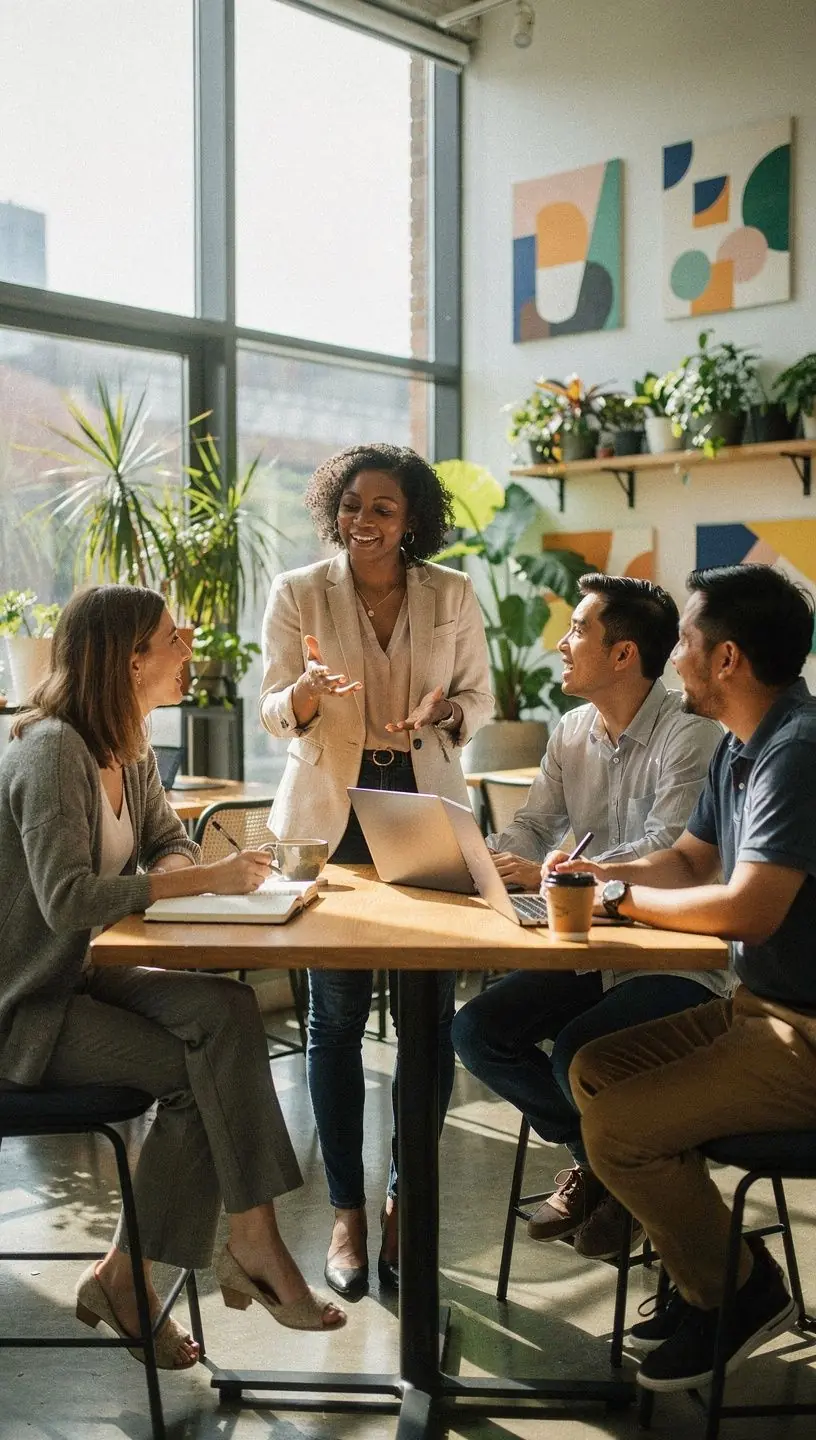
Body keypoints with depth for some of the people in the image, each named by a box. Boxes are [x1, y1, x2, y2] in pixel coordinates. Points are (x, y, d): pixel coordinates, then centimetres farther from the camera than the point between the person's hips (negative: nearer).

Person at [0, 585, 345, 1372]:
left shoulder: (130, 751, 7)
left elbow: (169, 842, 16)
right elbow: (66, 899, -29)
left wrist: (190, 867, -9)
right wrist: (201, 880, -28)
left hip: (84, 976, 8)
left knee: (226, 1012, -17)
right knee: (202, 1073, -18)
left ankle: (248, 1245, -12)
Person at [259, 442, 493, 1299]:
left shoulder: (453, 596, 2)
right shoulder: (298, 594, 0)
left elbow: (480, 698, 8)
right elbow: (274, 713, 0)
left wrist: (444, 712, -14)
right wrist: (309, 691, -22)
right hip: (331, 816, -1)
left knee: (432, 1012, 0)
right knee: (336, 1016, 3)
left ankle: (405, 1202, 19)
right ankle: (347, 1212, 16)